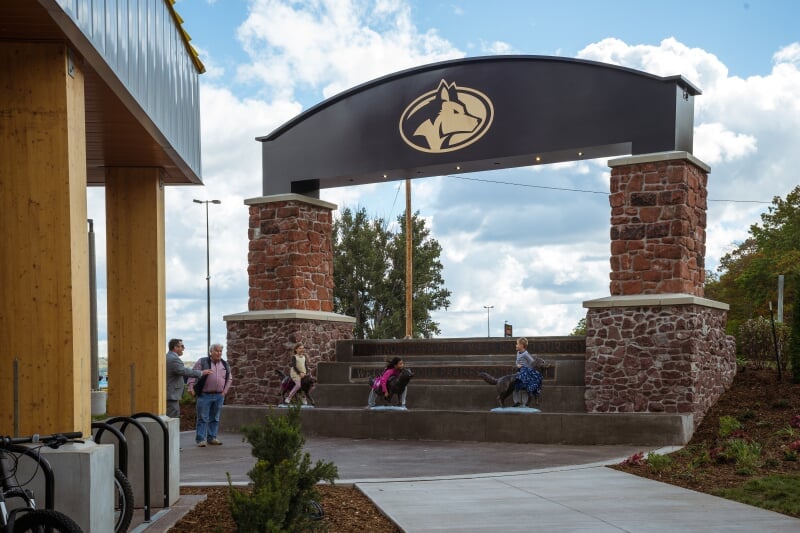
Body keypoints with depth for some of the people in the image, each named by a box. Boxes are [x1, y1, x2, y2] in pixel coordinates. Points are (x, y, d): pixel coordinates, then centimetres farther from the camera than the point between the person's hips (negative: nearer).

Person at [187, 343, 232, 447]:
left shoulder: (225, 364, 11)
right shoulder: (202, 362, -2)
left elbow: (229, 379, 18)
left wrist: (225, 391, 7)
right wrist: (191, 387, -16)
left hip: (219, 396, 4)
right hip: (204, 395, -4)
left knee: (215, 418, 9)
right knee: (203, 418, -4)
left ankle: (212, 438, 17)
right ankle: (201, 439, -1)